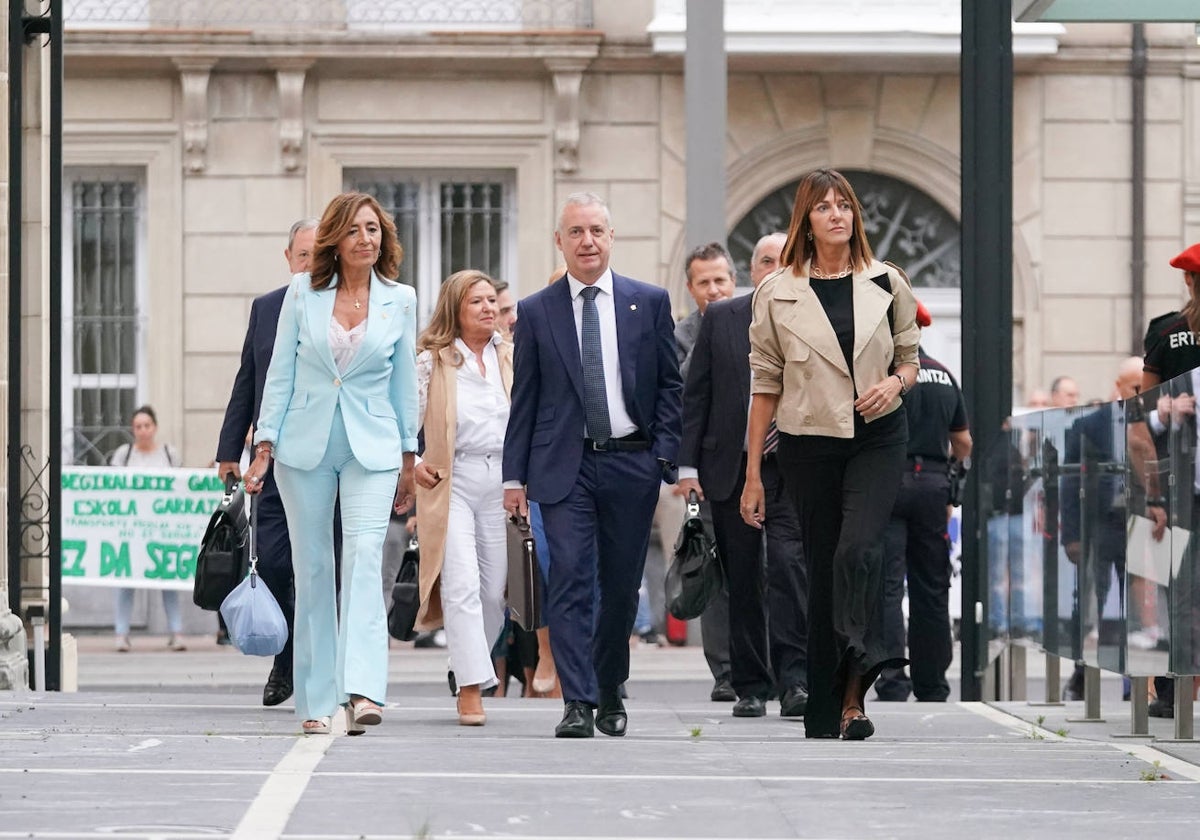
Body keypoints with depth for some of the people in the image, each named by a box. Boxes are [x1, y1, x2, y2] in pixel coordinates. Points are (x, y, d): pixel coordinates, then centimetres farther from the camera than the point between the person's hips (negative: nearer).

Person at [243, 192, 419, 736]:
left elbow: (404, 380, 11)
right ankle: (316, 701, 10)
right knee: (313, 569, 4)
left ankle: (363, 692, -28)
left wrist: (409, 456, 13)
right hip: (305, 446, 1)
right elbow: (280, 372, 6)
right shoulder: (303, 293, 3)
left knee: (364, 557, -18)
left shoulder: (400, 300, 4)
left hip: (372, 448, -1)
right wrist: (264, 445, 1)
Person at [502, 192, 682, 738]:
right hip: (564, 466, -1)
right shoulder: (536, 312, 5)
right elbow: (524, 399, 6)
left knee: (621, 586, 8)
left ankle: (609, 692, 26)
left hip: (632, 463, 1)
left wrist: (665, 453, -3)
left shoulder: (650, 302, 6)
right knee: (570, 581, -11)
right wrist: (514, 475, 2)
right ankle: (578, 703, -14)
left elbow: (669, 385, 8)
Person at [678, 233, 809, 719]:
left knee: (790, 565, -17)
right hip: (731, 468, 2)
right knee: (743, 583, 7)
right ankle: (750, 685, 14)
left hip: (793, 469, -2)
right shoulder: (721, 318, 7)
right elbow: (695, 393, 7)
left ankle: (794, 680, -17)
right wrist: (688, 464, 0)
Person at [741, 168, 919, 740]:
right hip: (809, 442, 0)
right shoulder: (778, 292, 3)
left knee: (858, 549, -23)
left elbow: (910, 358, 16)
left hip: (877, 438, 0)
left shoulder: (886, 283, 5)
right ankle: (823, 715, 9)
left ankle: (853, 695, -24)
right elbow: (765, 384, 5)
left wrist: (895, 382, -9)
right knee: (822, 568, 3)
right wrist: (752, 473, 4)